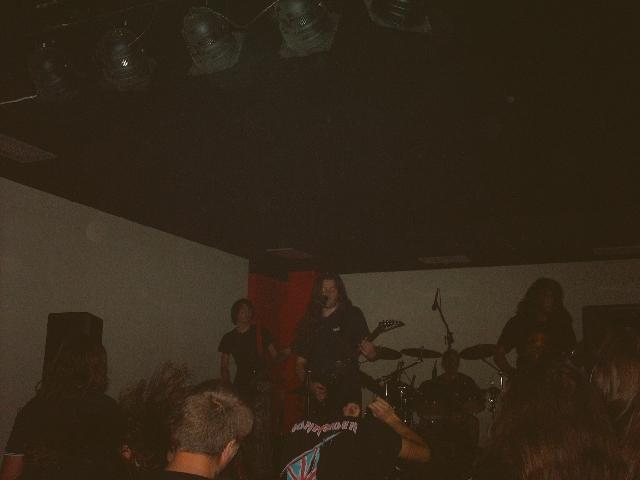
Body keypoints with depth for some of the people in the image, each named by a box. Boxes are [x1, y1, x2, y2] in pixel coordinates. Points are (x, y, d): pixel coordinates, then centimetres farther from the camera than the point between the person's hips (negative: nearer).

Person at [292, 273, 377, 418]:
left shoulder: (353, 315, 3)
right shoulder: (308, 322, 10)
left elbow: (370, 353, 2)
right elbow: (300, 363, 12)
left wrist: (370, 353, -21)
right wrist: (309, 384, -4)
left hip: (347, 390, -2)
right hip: (319, 393, 2)